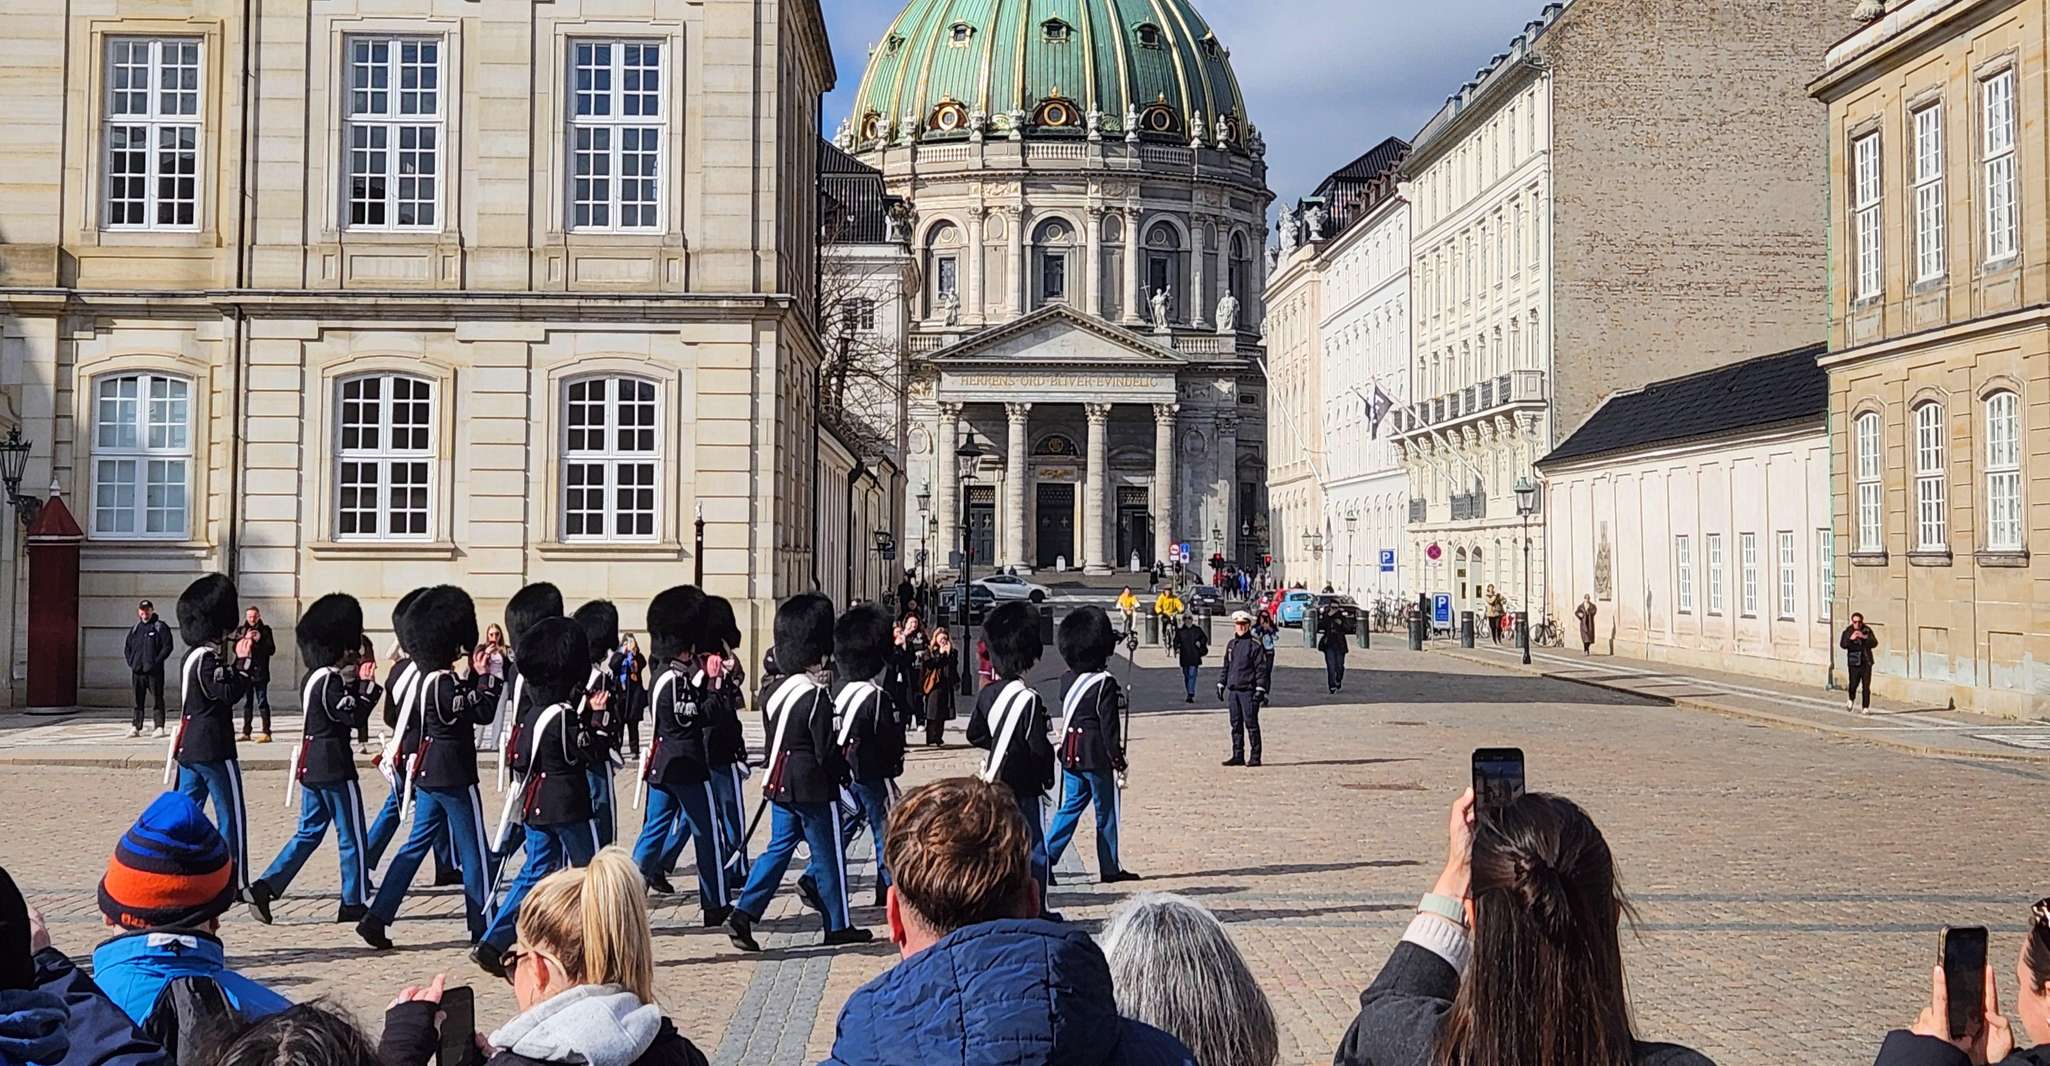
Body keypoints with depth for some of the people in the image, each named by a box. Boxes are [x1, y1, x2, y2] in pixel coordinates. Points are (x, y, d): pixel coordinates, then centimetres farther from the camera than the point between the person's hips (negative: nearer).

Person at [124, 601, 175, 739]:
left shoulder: (160, 627, 0)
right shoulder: (135, 629, 16)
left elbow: (168, 647, -6)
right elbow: (127, 648, 22)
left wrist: (156, 662, -14)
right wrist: (131, 662, 5)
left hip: (154, 671, -5)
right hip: (137, 671, 5)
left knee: (158, 699, -2)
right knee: (137, 700, 6)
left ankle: (159, 727, 0)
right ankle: (136, 727, 9)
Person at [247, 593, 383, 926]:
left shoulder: (313, 678, 12)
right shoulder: (330, 680, -17)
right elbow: (352, 715, -21)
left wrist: (358, 681, 9)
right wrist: (369, 684, -18)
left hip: (311, 767, 9)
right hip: (335, 766, -9)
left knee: (309, 832, 15)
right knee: (351, 834, 2)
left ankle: (265, 886, 5)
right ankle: (353, 904, 9)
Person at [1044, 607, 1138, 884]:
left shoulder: (1067, 681, 4)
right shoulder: (1105, 684, -17)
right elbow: (1110, 727, -16)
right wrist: (1119, 763, -11)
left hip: (1072, 754, 7)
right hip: (1098, 757, -7)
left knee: (1071, 806, 14)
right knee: (1106, 812, 5)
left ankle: (1046, 857, 6)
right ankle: (1109, 869, 14)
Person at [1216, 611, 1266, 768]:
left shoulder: (1255, 644, -6)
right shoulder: (1231, 644, 15)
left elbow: (1261, 668, -9)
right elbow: (1225, 666, 22)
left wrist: (1260, 689, -15)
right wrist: (1220, 684, 16)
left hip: (1248, 690, -6)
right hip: (1232, 690, 6)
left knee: (1251, 724, -4)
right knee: (1236, 724, 9)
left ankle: (1255, 757, 1)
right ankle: (1238, 756, 14)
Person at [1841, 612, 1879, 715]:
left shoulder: (1867, 630, 3)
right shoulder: (1848, 631, 1)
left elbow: (1874, 643, -7)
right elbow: (1842, 644, -7)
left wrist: (1864, 637, -22)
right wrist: (1850, 639, -24)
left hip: (1866, 661, 1)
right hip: (1853, 662, -1)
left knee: (1866, 686, -2)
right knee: (1853, 684, -8)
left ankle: (1865, 707, 7)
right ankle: (1851, 700, 24)